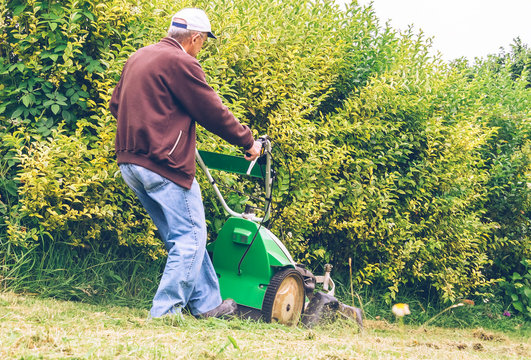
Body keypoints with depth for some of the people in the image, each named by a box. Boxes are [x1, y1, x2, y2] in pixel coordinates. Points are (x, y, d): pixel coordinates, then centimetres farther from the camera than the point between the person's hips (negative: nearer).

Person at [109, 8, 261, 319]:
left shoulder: (137, 58, 17)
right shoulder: (181, 63, -11)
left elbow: (116, 105, 26)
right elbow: (213, 112, -8)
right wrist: (248, 141, 4)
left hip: (130, 162, 10)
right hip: (164, 163, -10)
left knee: (182, 236, 15)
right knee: (190, 236, -2)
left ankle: (207, 304, 20)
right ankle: (165, 311, -4)